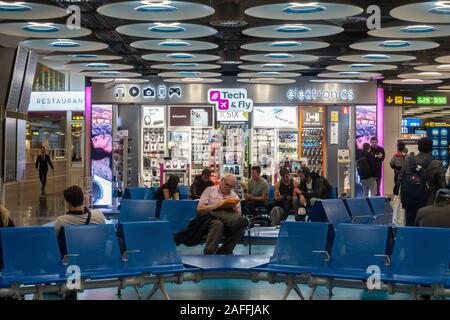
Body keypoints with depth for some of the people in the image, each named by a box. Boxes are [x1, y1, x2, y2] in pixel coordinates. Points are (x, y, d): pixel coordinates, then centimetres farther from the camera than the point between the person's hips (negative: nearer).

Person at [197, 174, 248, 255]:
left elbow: (238, 215, 16)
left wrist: (235, 209, -6)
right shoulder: (210, 190, 13)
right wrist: (215, 206, -11)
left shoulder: (234, 196, 22)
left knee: (241, 227, -30)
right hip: (212, 218, -3)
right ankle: (209, 253, -38)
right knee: (218, 224, -39)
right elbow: (200, 209, 2)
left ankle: (223, 252, -26)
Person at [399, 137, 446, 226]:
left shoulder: (408, 160, -2)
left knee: (409, 225, 11)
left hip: (408, 201, 4)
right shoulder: (436, 165, -14)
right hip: (426, 203, -3)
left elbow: (400, 179, 4)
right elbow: (442, 185, -9)